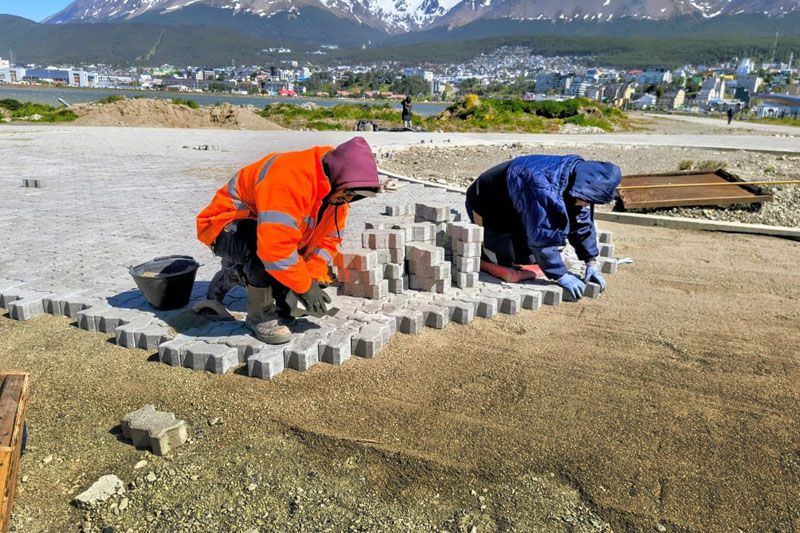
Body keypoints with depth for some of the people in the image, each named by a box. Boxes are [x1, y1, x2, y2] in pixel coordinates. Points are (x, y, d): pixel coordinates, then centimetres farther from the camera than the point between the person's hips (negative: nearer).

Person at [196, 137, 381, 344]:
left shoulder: (336, 190, -8)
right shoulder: (291, 179, -38)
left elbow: (329, 238, -1)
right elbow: (275, 246, -43)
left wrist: (314, 278, -16)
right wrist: (305, 287, -32)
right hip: (226, 226, -9)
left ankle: (237, 272, 24)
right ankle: (260, 316, -14)